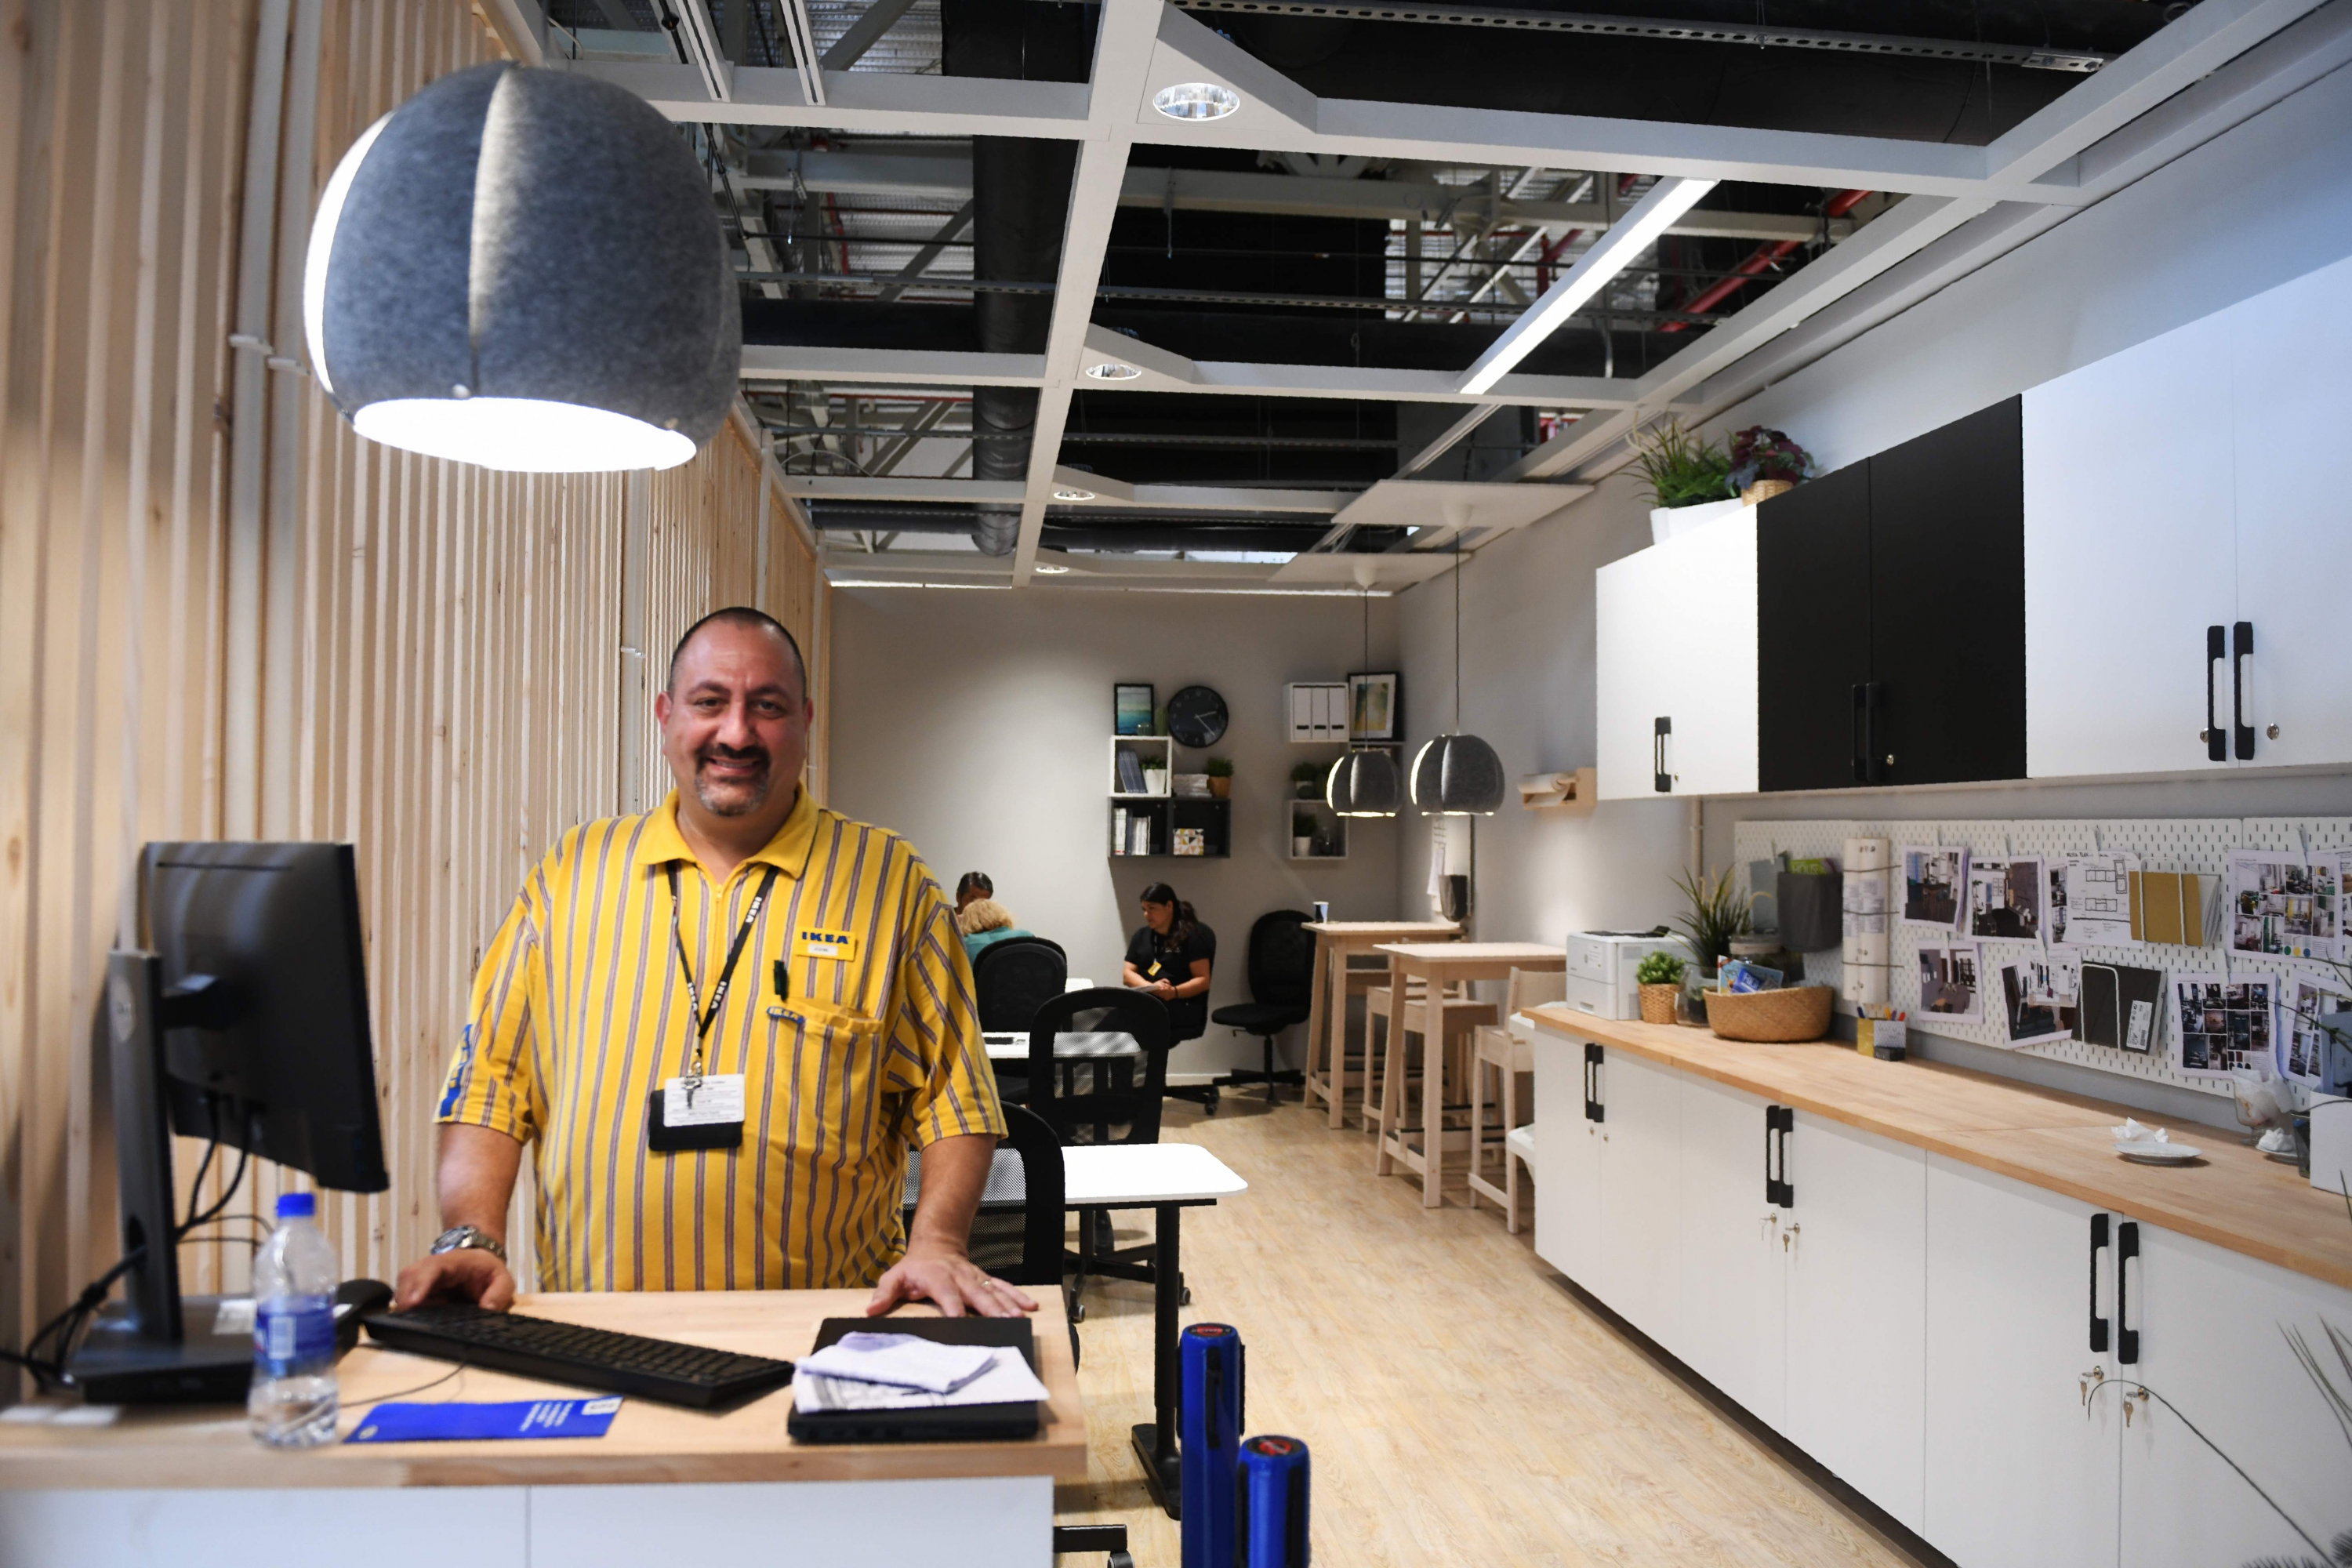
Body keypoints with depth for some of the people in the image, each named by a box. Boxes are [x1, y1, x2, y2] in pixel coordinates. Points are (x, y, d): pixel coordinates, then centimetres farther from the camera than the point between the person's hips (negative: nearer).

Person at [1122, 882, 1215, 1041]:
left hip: (1183, 1008, -5)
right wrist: (1151, 987, -11)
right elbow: (1127, 974, 10)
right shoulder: (1142, 935, 17)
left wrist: (1174, 992, -24)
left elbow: (1203, 980, -5)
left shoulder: (1191, 935, 0)